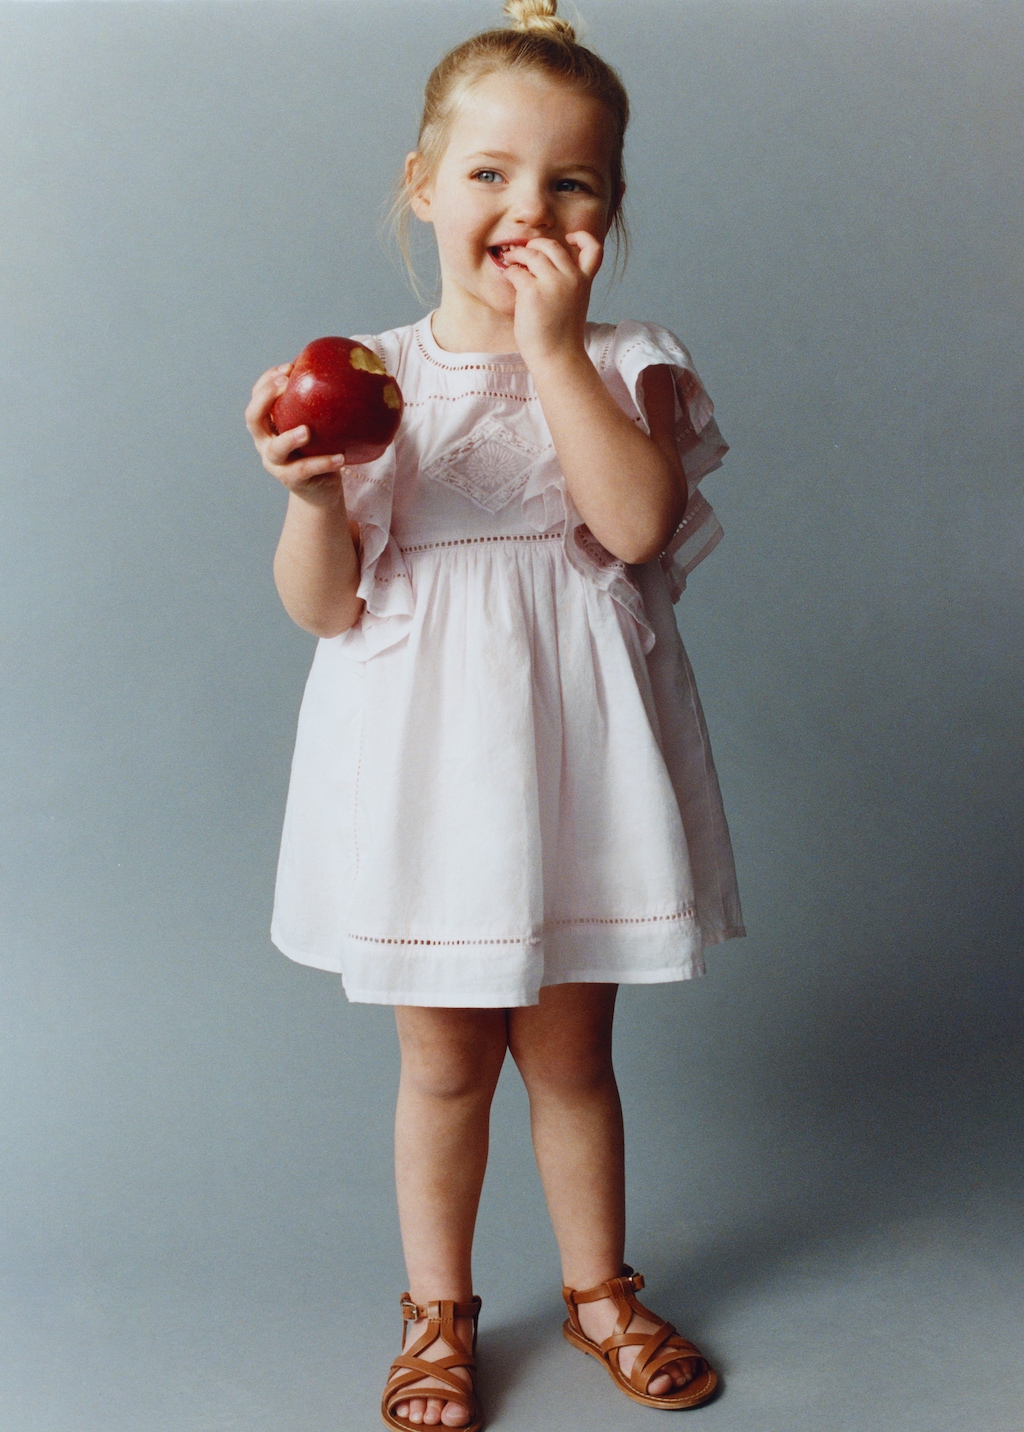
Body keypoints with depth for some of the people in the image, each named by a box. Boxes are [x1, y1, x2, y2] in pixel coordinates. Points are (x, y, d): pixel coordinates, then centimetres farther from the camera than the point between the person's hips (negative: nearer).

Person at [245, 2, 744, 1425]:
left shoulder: (630, 364, -2)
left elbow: (637, 523, -21)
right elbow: (326, 607, -5)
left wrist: (555, 347, -19)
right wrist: (313, 494, -24)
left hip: (573, 759, 0)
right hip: (429, 764, 0)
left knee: (571, 1054, 15)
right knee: (443, 1064, 13)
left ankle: (600, 1288, 39)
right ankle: (439, 1311, 35)